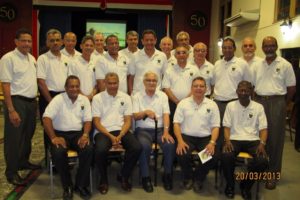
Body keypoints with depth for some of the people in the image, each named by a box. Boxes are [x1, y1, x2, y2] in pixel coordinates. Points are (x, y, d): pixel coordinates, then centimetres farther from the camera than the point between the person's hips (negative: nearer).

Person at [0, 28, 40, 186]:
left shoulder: (32, 58, 12)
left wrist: (35, 101, 13)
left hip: (31, 102, 7)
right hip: (17, 102, -7)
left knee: (28, 135, 18)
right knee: (14, 137, 2)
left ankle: (23, 162, 36)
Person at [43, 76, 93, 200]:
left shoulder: (84, 100, 7)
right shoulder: (58, 99, -3)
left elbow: (87, 120, 5)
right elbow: (46, 118, -12)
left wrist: (85, 135, -14)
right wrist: (53, 137, -22)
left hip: (78, 133, 2)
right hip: (61, 133, -2)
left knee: (89, 149, -28)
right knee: (58, 152, -33)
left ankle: (81, 184, -9)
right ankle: (67, 186, -10)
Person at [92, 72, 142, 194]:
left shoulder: (125, 97, 9)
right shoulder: (97, 98, 4)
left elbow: (128, 121, 4)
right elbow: (96, 122, -2)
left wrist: (120, 136, -13)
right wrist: (110, 136, -15)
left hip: (121, 131, 2)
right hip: (103, 132, -2)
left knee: (137, 148, -25)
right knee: (100, 150, -33)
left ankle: (123, 176, 2)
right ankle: (104, 179, -1)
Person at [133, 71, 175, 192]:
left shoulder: (163, 96, 10)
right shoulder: (137, 97, 6)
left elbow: (166, 115, 0)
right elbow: (135, 116, -3)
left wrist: (166, 132, -15)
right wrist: (145, 112, -24)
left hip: (160, 129, 2)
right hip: (143, 130, -1)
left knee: (170, 144, -26)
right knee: (145, 146, -33)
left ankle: (167, 175, -4)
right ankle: (145, 177, -14)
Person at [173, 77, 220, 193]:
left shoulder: (212, 105, 7)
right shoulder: (183, 103, 6)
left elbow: (215, 127, 4)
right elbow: (177, 123, 0)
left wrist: (212, 142, -14)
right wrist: (180, 141, -16)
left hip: (206, 137, 1)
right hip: (187, 136, -1)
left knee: (213, 156, -26)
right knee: (182, 155, -30)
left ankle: (198, 178, 6)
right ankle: (188, 177, 6)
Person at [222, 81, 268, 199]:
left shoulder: (258, 107, 7)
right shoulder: (230, 105, 7)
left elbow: (263, 128, 4)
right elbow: (226, 126, 4)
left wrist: (262, 143, -14)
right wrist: (227, 140, -15)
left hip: (253, 140, 1)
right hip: (234, 139, -1)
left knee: (263, 161, -28)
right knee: (226, 156, -33)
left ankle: (246, 186, 1)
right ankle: (230, 184, -1)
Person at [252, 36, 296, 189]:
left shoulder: (285, 65, -3)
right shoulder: (257, 65, 9)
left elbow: (291, 88, 0)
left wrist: (283, 104, 4)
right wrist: (256, 101, 5)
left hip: (277, 103, -3)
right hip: (259, 102, 4)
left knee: (275, 138, 2)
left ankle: (273, 173, 13)